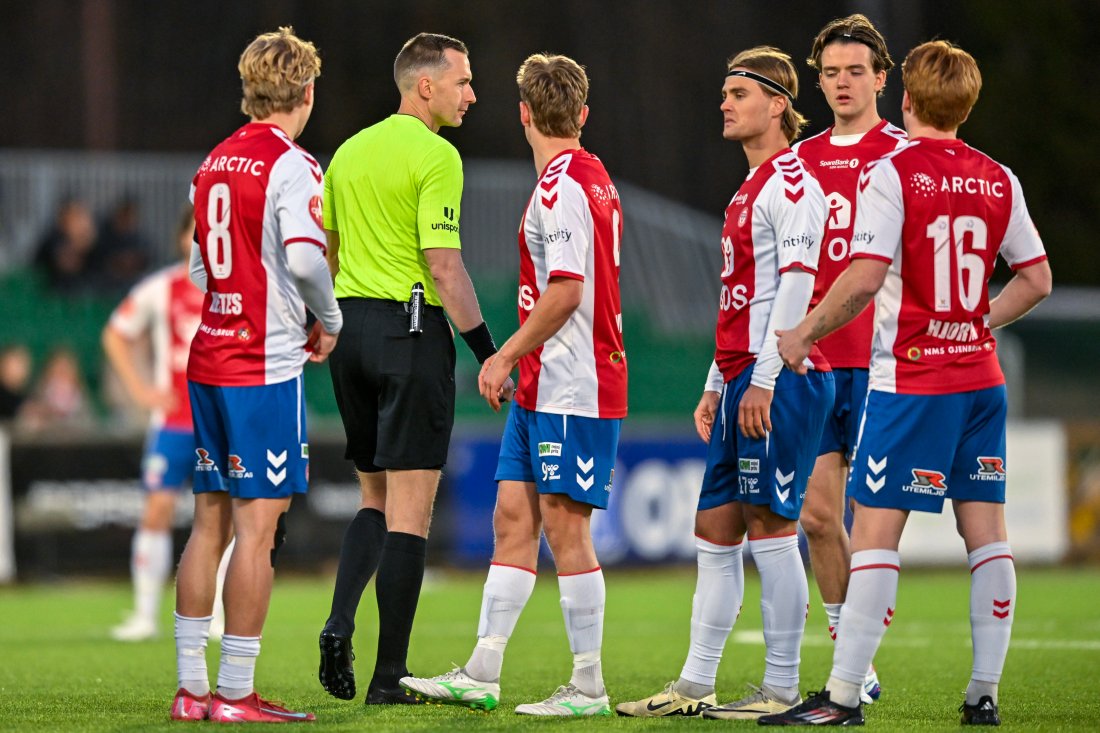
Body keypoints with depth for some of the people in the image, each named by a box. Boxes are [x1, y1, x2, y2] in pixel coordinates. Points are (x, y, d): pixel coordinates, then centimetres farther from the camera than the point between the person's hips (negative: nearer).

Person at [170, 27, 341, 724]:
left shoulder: (215, 162, 12)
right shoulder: (293, 166, -11)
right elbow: (304, 254, -24)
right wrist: (329, 320, -8)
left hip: (209, 359, 8)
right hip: (266, 366, -7)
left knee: (210, 523, 10)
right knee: (258, 528, -4)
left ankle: (192, 687, 12)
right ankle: (236, 694, -5)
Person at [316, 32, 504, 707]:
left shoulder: (349, 152, 13)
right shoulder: (436, 156, -10)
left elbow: (322, 253, 17)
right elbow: (444, 265, -17)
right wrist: (487, 351, -14)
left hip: (350, 327, 7)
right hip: (412, 328, -7)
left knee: (377, 496, 18)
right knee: (410, 507, -3)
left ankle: (340, 623, -3)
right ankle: (389, 677, -4)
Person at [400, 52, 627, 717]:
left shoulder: (560, 186, -15)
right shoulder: (594, 178, 14)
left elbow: (566, 291, -22)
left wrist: (506, 356, -14)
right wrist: (520, 363, 20)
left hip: (572, 389, -10)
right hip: (543, 388, 10)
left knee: (565, 527, -5)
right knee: (513, 516, 9)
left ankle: (589, 687, 0)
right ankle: (481, 675, 11)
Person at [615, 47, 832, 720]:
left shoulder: (791, 180, -9)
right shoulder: (751, 187, 21)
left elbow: (796, 284, -17)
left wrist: (764, 380, -21)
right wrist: (717, 385, 22)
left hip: (779, 381, -10)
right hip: (743, 379, 10)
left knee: (770, 526, -8)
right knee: (715, 527, 9)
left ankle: (782, 689, -4)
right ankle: (695, 687, 12)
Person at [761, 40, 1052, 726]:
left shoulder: (893, 174, -10)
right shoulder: (1000, 180, 7)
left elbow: (865, 279, -17)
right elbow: (1037, 279, 13)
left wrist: (805, 333, -6)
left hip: (911, 380, -6)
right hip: (981, 375, 6)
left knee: (875, 531, -5)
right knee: (987, 532, 7)